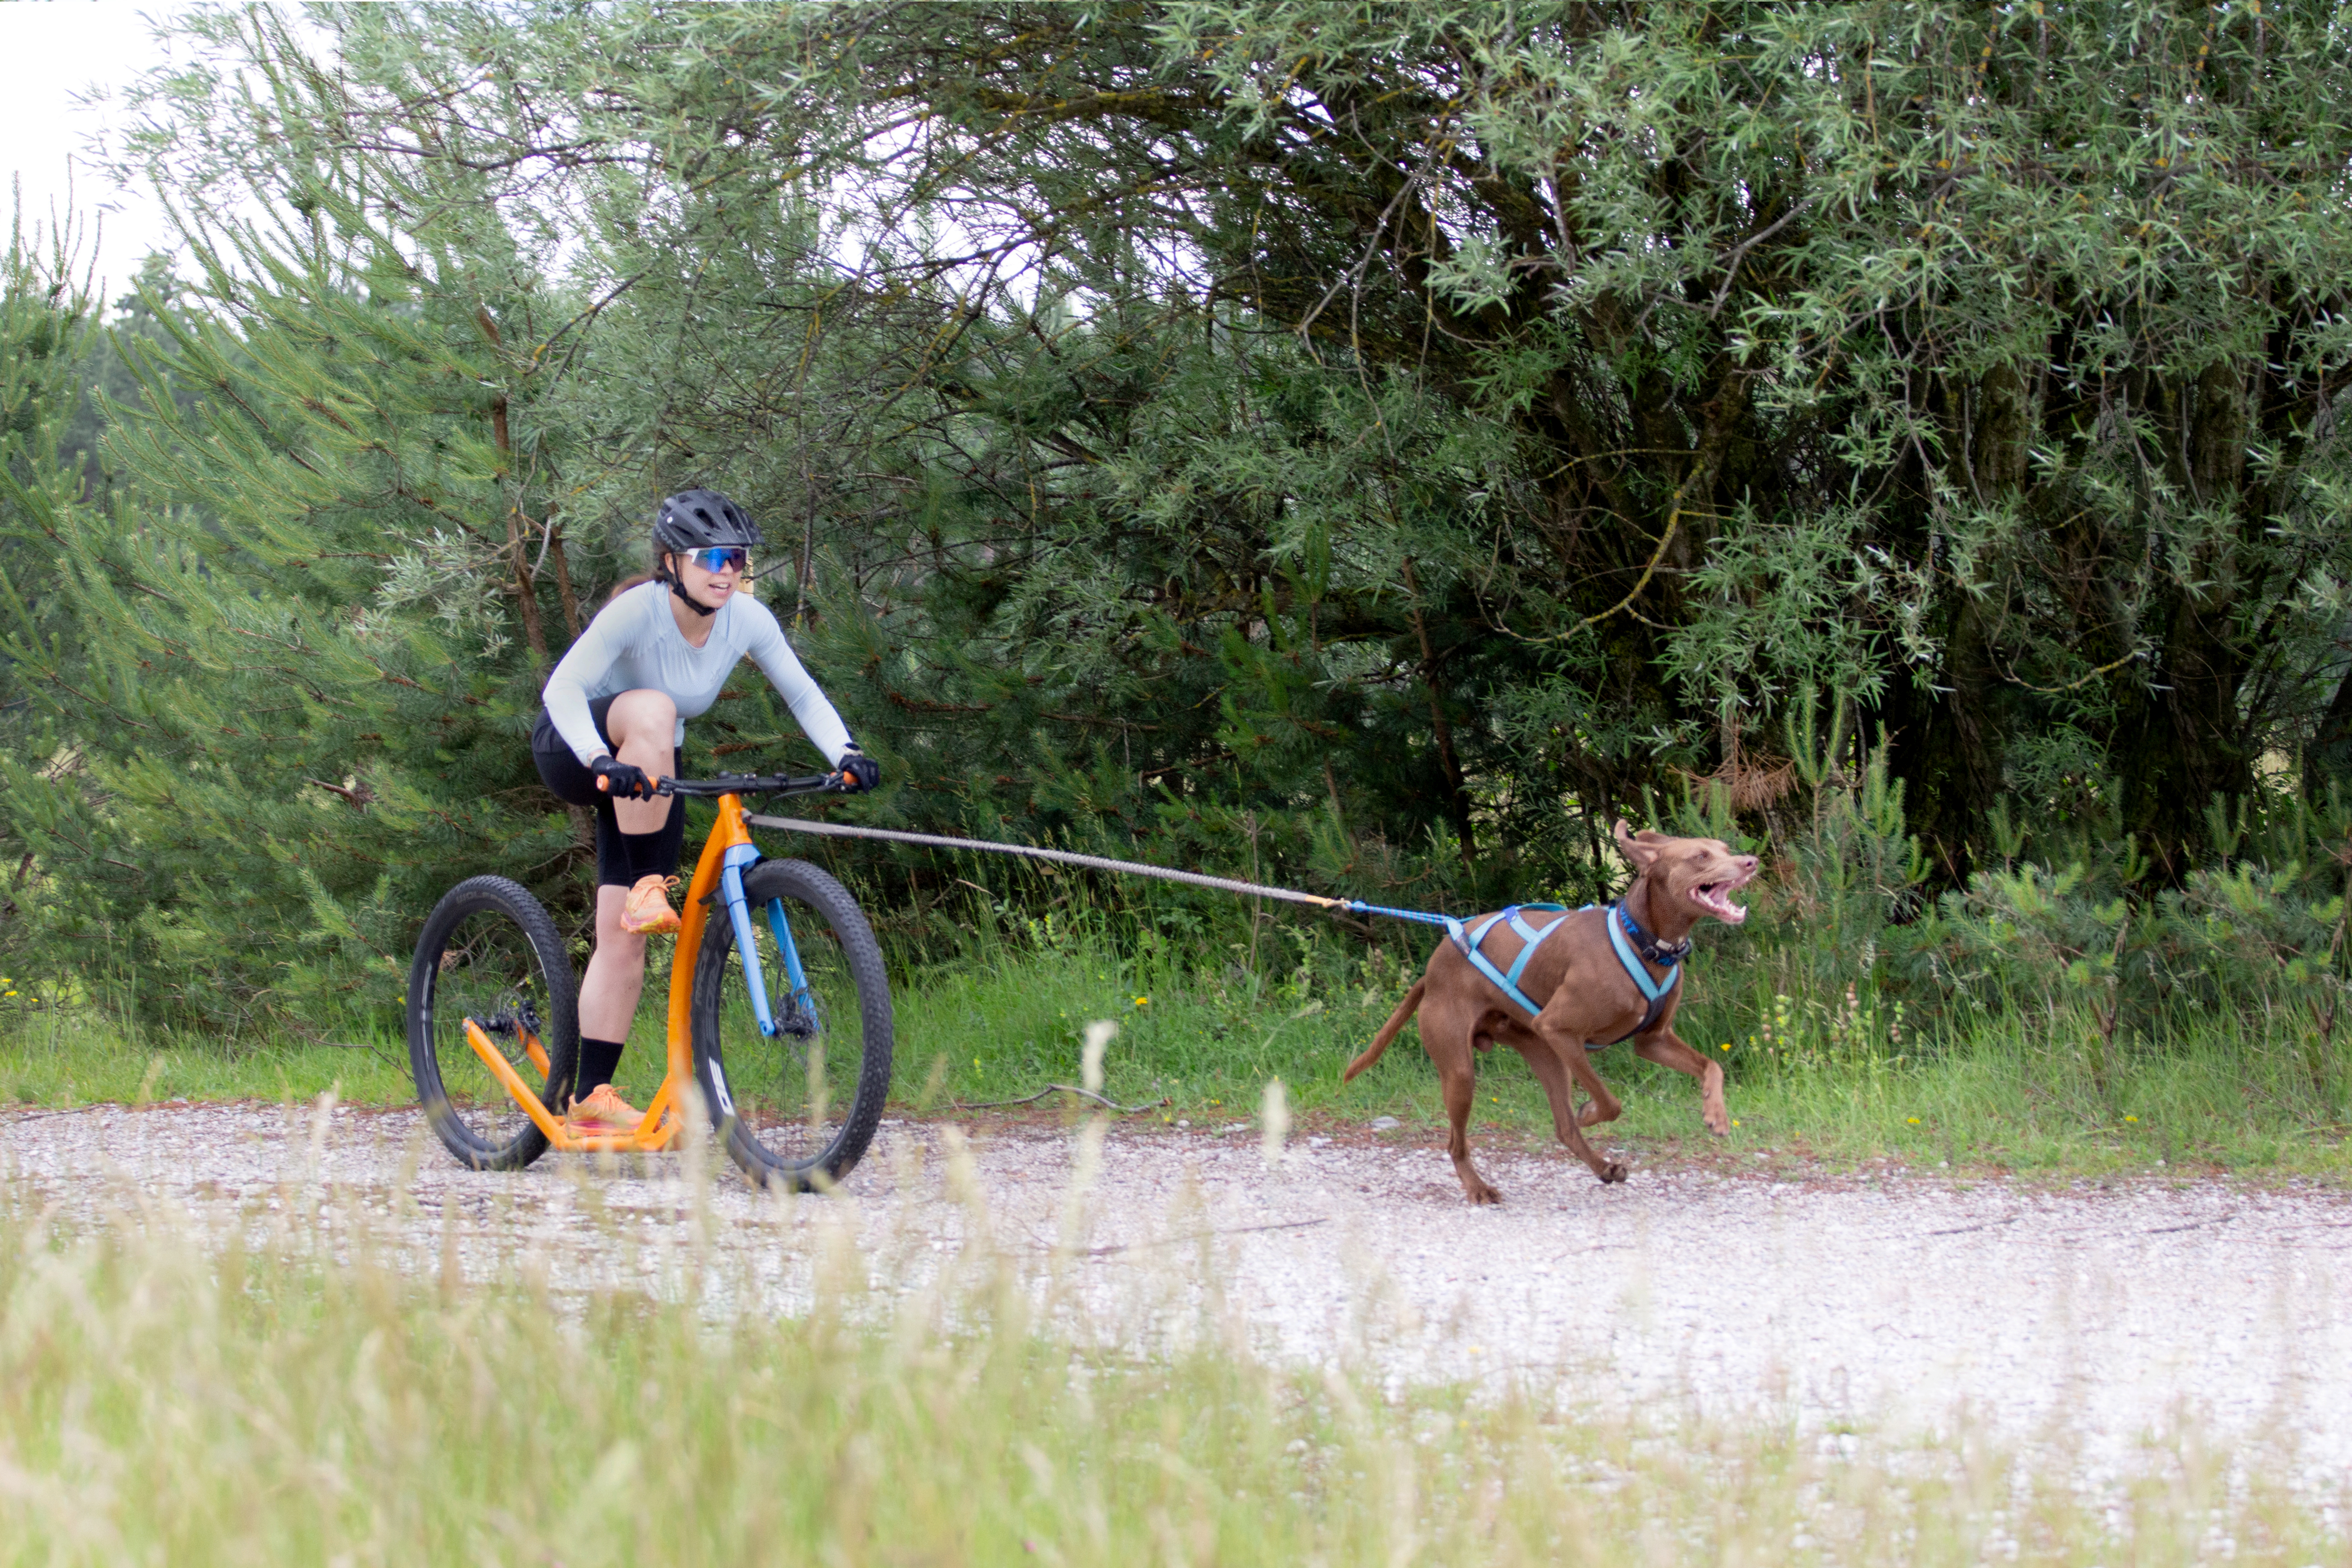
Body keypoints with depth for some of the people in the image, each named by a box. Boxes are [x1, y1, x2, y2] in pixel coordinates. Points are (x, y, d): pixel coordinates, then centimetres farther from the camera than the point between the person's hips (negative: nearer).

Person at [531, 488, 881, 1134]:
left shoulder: (746, 619, -13)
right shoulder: (639, 609, -28)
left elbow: (803, 695, -7)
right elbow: (563, 688, -34)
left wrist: (844, 754, -25)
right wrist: (604, 760, -50)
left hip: (650, 772, 5)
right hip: (576, 753, -5)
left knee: (623, 937, -6)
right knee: (651, 708, -38)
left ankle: (589, 1100, -2)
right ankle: (649, 888, -33)